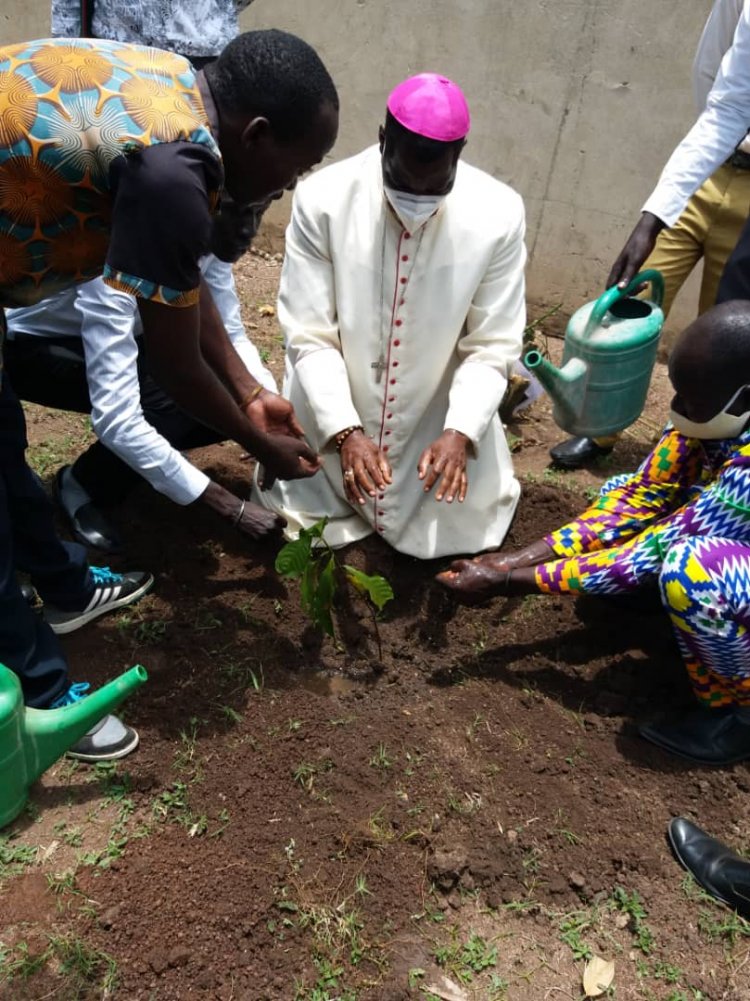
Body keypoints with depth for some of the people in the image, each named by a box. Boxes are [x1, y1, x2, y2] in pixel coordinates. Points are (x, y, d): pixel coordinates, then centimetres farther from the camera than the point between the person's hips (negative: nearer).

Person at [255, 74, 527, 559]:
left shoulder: (498, 214, -18)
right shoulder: (323, 200, -20)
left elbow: (492, 347, -12)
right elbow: (310, 337, -16)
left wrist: (460, 432, -28)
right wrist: (344, 431, -28)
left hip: (440, 417, 1)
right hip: (337, 419, 0)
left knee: (460, 530, -2)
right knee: (298, 524, -1)